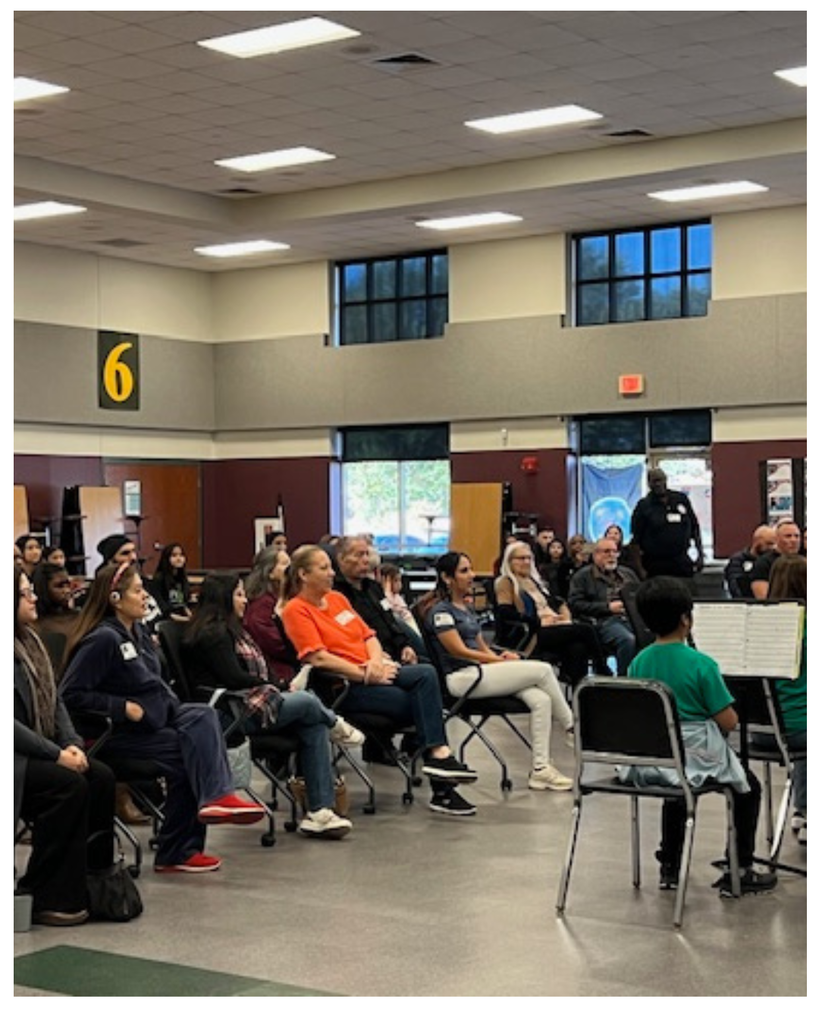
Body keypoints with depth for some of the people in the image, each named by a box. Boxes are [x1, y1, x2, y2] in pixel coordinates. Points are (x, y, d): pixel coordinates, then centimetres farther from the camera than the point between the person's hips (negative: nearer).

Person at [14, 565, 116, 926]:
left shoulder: (30, 641, 12)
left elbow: (54, 700, 13)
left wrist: (72, 744, -2)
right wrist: (56, 755, -20)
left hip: (40, 750, 9)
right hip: (15, 759, -8)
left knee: (101, 777, -11)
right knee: (70, 786, -26)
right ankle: (52, 898, -17)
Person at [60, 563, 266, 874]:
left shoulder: (137, 632, 12)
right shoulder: (103, 639, -16)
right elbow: (70, 694, -21)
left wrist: (169, 700, 4)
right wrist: (123, 708, -20)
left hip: (154, 717, 8)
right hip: (117, 733, -8)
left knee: (203, 715, -17)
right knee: (189, 752, -20)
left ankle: (216, 797, -24)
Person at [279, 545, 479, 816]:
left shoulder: (337, 598, 19)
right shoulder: (296, 610, -4)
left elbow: (368, 635, 18)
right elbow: (318, 658, -14)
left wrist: (377, 662, -4)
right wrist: (366, 675, -16)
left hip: (372, 674, 7)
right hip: (343, 685, -7)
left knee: (426, 674, -19)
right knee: (419, 703, -19)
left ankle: (438, 755, -23)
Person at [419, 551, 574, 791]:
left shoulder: (467, 608, 21)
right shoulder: (440, 610, -6)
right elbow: (459, 651, -13)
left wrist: (501, 656, -2)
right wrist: (501, 661, -11)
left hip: (480, 672, 8)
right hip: (460, 677, -8)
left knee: (541, 699, -16)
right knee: (543, 670, -17)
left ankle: (540, 769, -15)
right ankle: (572, 729, 0)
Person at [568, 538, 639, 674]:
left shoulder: (627, 574, 28)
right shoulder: (583, 576, 13)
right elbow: (575, 604, 1)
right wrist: (608, 607, -6)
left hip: (631, 618, 4)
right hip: (603, 621, -4)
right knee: (628, 639, -37)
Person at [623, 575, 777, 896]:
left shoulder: (638, 664, -3)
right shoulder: (701, 664, -19)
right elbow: (729, 722, -16)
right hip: (695, 757, -5)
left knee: (676, 780, 37)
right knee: (748, 787, 20)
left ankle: (669, 867, 38)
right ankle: (739, 873, 18)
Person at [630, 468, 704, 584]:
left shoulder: (682, 499, 8)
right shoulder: (643, 506, -2)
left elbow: (694, 528, 15)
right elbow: (636, 539, -4)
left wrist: (700, 554, 8)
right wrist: (640, 569, -10)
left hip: (682, 562, 3)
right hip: (656, 566, -3)